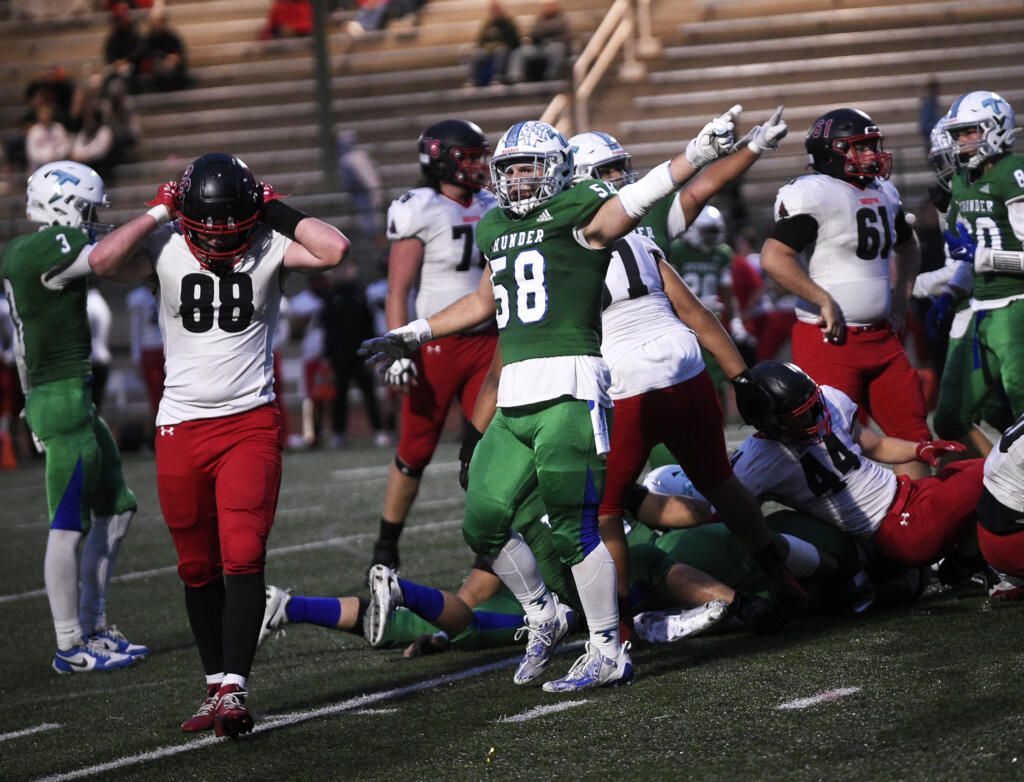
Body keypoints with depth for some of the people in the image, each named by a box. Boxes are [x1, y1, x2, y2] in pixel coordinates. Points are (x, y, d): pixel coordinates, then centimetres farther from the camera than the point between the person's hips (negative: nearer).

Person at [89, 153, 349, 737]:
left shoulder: (269, 250, -6)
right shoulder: (166, 249, -4)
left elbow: (334, 250, -22)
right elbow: (103, 262, -20)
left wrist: (276, 210, -12)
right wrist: (158, 213, -12)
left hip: (250, 422, -2)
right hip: (182, 427, 2)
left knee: (243, 558, -13)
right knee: (198, 568, 10)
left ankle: (235, 690, -14)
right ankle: (217, 688, 23)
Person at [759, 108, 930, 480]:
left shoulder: (884, 194, 13)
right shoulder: (814, 194, -13)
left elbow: (906, 246, 35)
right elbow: (774, 258, -24)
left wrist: (900, 295, 20)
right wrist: (826, 302, -20)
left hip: (882, 337, 8)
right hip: (830, 339, -8)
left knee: (913, 434, 10)